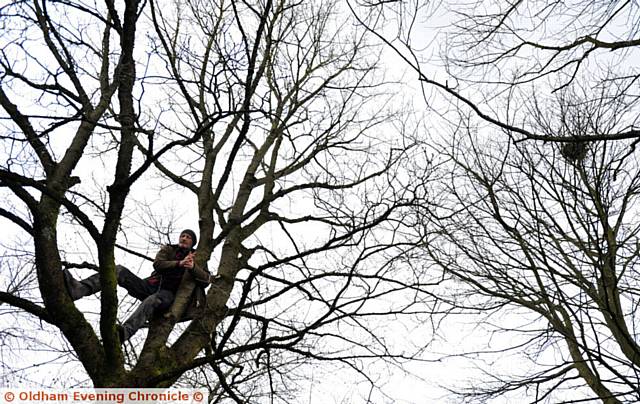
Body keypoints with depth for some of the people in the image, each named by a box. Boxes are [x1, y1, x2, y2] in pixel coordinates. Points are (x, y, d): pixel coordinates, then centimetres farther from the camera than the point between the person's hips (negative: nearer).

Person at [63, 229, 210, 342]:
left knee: (151, 301, -41)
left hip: (168, 293, -4)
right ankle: (77, 289, -39)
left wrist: (193, 267, -22)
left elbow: (206, 279, -3)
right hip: (151, 285, 4)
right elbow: (157, 264, -3)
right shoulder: (168, 249, 19)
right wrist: (179, 264, -18)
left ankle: (124, 333, -66)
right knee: (119, 270, -18)